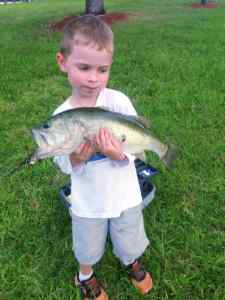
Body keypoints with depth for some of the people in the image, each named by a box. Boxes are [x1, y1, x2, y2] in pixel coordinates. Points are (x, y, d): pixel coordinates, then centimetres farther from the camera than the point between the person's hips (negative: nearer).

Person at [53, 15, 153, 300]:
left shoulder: (118, 101, -19)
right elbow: (62, 164, -6)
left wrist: (120, 154, -33)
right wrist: (75, 159, -29)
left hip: (124, 195, 0)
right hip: (87, 202, 0)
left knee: (129, 243, 26)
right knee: (88, 249, 25)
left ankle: (132, 262, 62)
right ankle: (86, 276, 58)